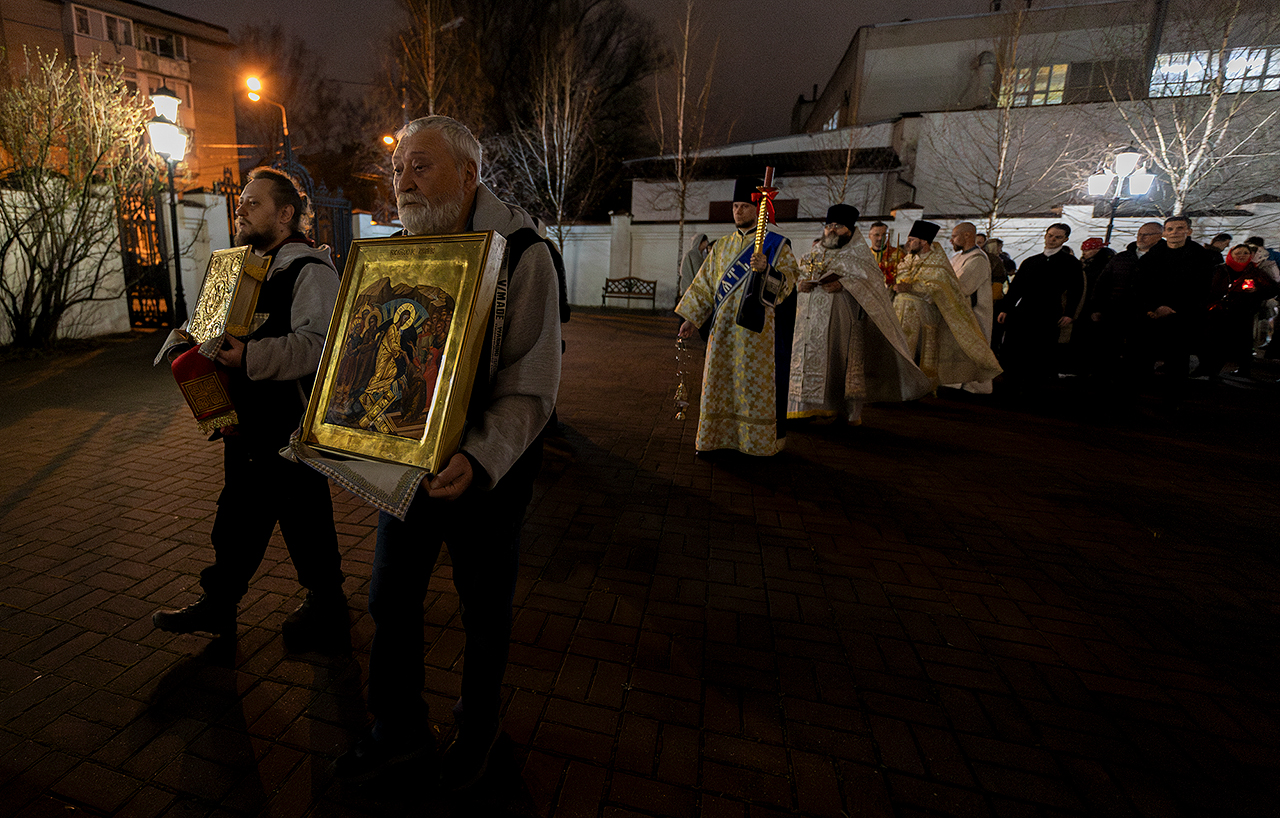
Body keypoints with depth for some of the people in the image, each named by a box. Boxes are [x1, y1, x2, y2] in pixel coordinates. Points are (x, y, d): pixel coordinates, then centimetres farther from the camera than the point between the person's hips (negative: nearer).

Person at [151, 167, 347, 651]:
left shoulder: (310, 270, -13)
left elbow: (316, 344, -27)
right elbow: (232, 333, 29)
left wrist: (251, 358, -35)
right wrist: (190, 337, 12)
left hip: (293, 429, -9)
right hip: (247, 422, 9)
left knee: (305, 521, 4)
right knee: (237, 516, 20)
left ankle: (327, 608, 23)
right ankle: (219, 604, 37)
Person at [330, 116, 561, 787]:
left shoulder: (522, 255, -14)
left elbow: (531, 386, -20)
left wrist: (479, 461, -33)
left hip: (489, 472, -5)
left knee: (484, 612, 14)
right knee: (391, 601, 16)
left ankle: (477, 726, 43)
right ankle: (398, 731, 42)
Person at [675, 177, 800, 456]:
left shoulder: (776, 244, 1)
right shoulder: (722, 246, 14)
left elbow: (788, 281, -10)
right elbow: (705, 284, 14)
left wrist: (766, 270, -29)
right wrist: (692, 318, 8)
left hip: (756, 327, -4)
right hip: (724, 327, 4)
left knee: (755, 381, 0)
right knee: (720, 380, 5)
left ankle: (759, 441, 12)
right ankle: (718, 436, 15)